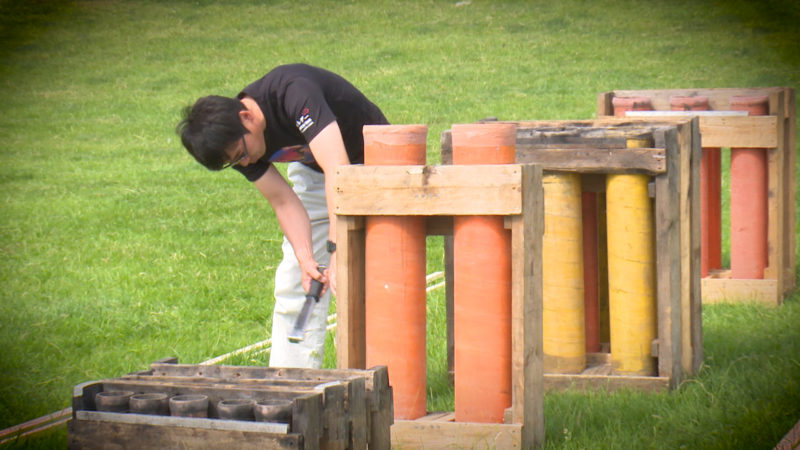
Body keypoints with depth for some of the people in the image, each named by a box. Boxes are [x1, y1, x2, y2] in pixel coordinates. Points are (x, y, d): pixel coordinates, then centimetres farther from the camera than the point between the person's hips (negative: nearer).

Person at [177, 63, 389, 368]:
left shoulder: (292, 94, -38)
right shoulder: (237, 142, -16)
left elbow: (338, 169, -45)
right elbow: (284, 202, -14)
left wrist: (337, 249, -50)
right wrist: (306, 259, -30)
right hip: (310, 170, 6)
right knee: (293, 280, 0)